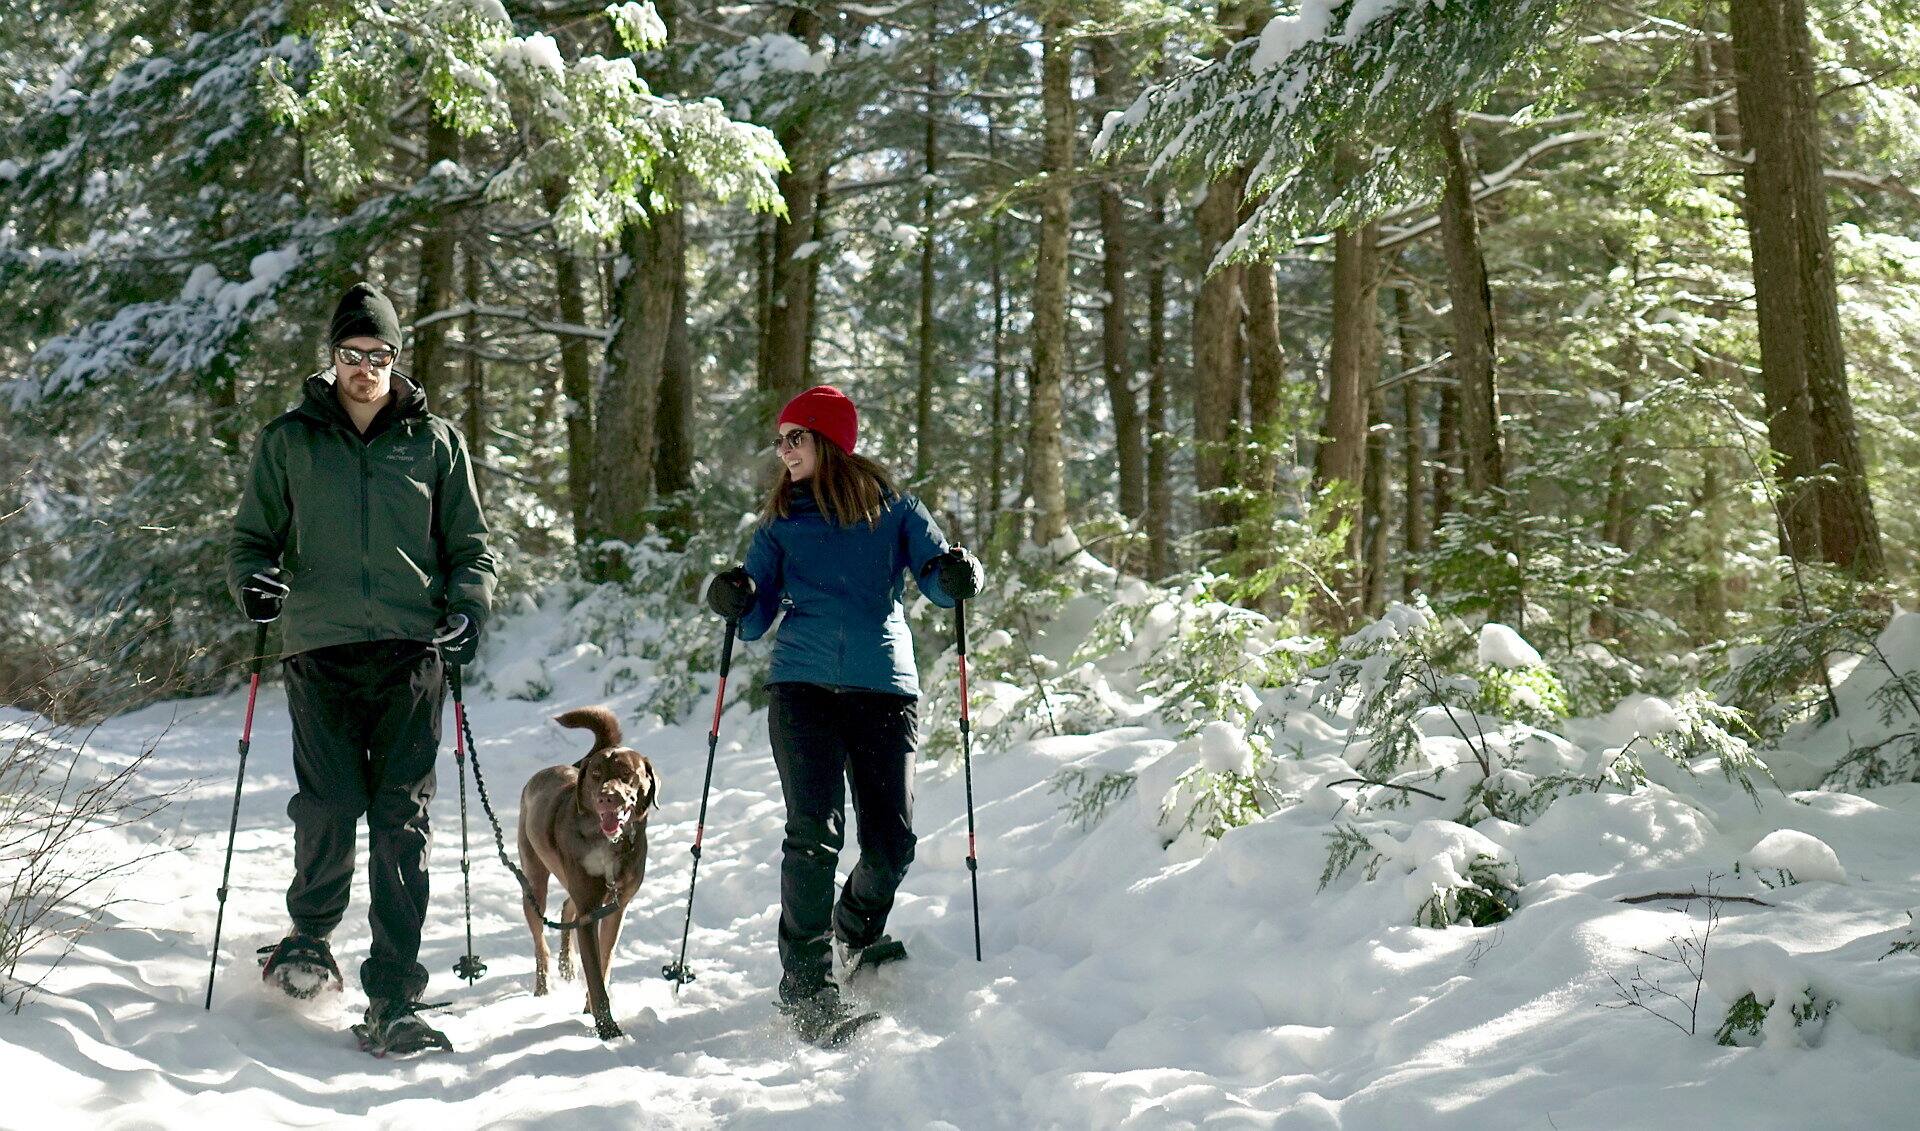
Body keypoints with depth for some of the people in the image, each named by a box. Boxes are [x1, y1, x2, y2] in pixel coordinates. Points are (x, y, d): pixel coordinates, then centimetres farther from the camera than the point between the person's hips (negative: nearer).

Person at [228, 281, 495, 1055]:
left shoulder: (434, 442, 11)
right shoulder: (288, 442, 11)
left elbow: (470, 545, 15)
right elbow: (252, 536, 15)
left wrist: (469, 604, -4)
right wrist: (254, 580, -8)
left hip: (411, 652, 0)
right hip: (320, 650, 0)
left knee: (403, 824, -4)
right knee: (328, 808, -9)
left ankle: (394, 997, -1)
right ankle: (310, 936, 22)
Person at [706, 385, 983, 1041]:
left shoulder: (893, 509, 12)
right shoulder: (781, 522, 16)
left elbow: (936, 579, 5)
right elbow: (757, 622, 14)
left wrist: (957, 577, -18)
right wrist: (736, 602, -8)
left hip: (884, 689, 0)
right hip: (803, 689, 1)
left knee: (891, 843, -3)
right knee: (814, 833, -13)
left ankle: (855, 935, 29)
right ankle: (807, 986, -7)